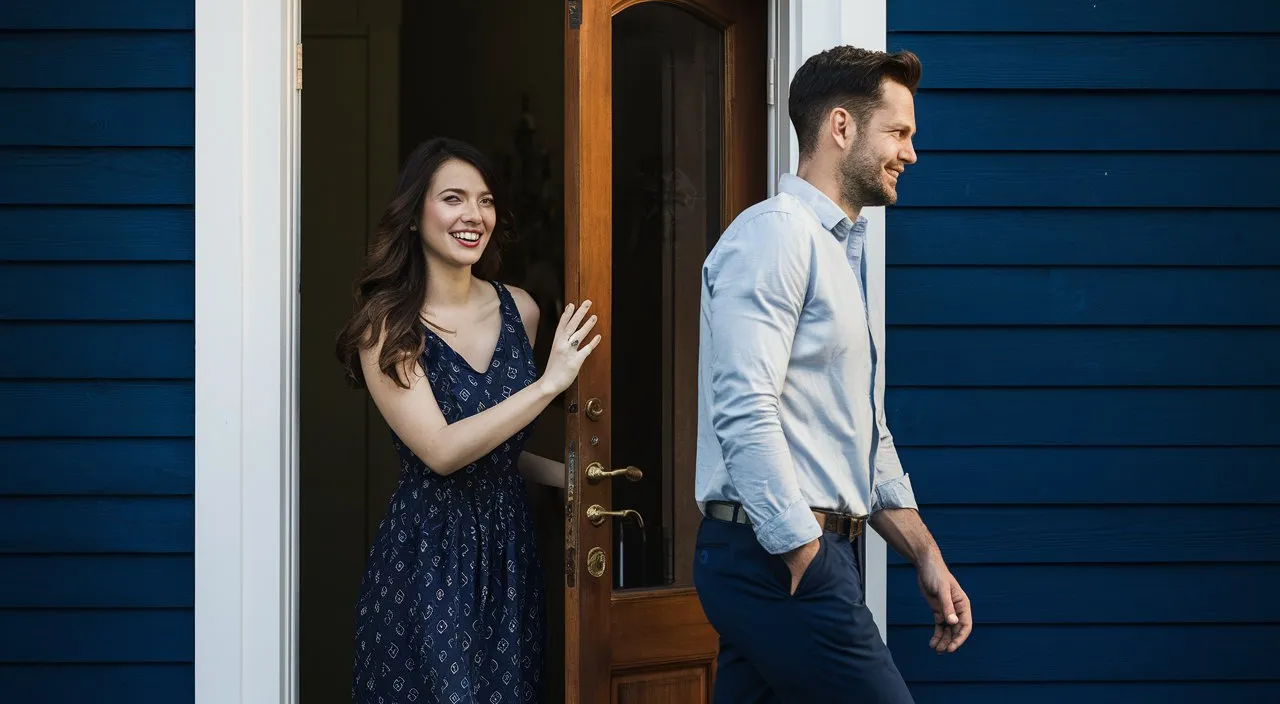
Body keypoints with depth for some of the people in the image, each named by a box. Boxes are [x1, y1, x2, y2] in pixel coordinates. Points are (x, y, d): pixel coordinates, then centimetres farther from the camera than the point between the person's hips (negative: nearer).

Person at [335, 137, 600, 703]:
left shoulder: (519, 310, 6)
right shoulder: (387, 326, -9)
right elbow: (440, 450, -18)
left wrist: (567, 474, 3)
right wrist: (549, 384, -20)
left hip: (508, 548, 5)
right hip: (427, 554, -4)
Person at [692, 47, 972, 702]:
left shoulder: (844, 252, 21)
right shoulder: (775, 232, -10)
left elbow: (868, 434, 24)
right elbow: (746, 413, -21)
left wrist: (927, 558, 17)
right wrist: (806, 563, -20)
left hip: (807, 551, 9)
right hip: (776, 554, -9)